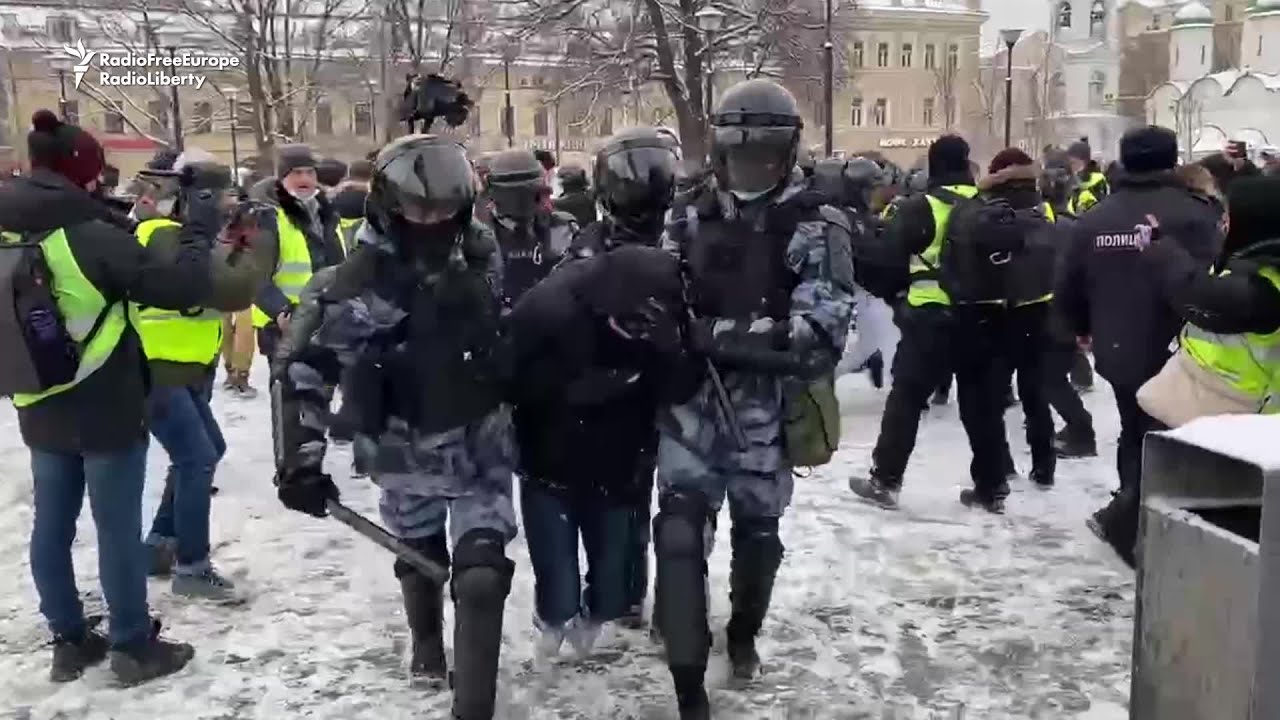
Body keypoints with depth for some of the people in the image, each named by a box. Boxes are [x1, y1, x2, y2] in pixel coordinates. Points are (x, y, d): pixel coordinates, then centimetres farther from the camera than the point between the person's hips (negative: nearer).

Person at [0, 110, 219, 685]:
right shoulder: (90, 238, -21)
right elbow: (183, 287, -23)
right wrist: (199, 230, -9)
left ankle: (69, 640, 28)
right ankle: (133, 647, 17)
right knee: (118, 528, 5)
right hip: (107, 413, -6)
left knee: (52, 525, 15)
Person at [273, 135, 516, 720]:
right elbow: (301, 368, -17)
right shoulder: (354, 283, -19)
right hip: (404, 453, -1)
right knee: (417, 557, 21)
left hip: (481, 444, 2)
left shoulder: (482, 263, -6)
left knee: (482, 574, -10)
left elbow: (515, 341, 10)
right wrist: (299, 455, -23)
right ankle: (427, 644, 51)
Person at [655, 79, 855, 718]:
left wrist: (715, 333, -27)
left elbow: (819, 330, -19)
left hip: (768, 407, -1)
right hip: (692, 399, 1)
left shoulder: (815, 227, -8)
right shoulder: (687, 217, 5)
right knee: (680, 531, -10)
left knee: (757, 529, 17)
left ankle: (744, 633, 46)